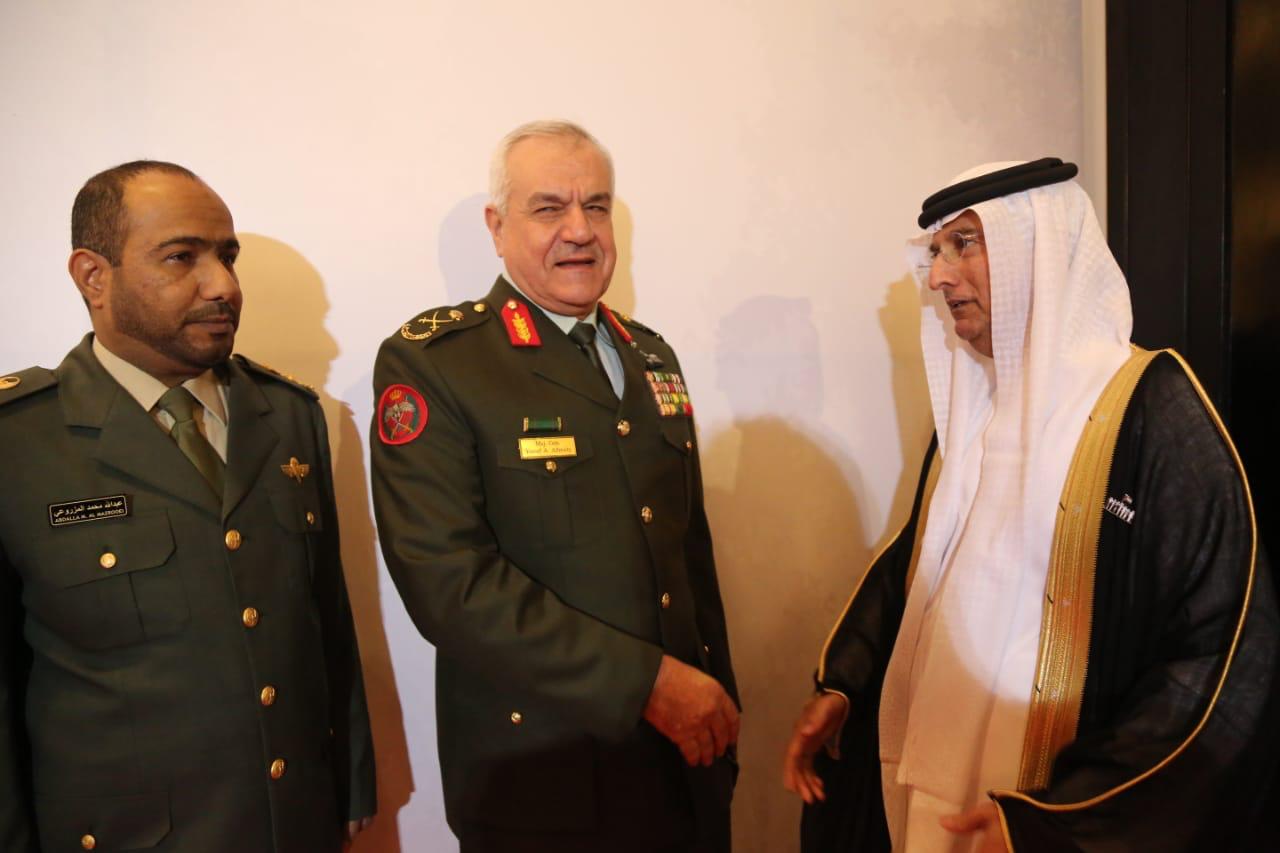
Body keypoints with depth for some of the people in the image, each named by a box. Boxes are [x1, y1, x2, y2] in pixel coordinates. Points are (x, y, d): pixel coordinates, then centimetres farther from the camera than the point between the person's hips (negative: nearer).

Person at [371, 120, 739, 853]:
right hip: (543, 776, -5)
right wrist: (646, 682, -19)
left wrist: (717, 702, 11)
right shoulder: (428, 362, -11)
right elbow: (449, 579, -20)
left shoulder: (653, 357, 9)